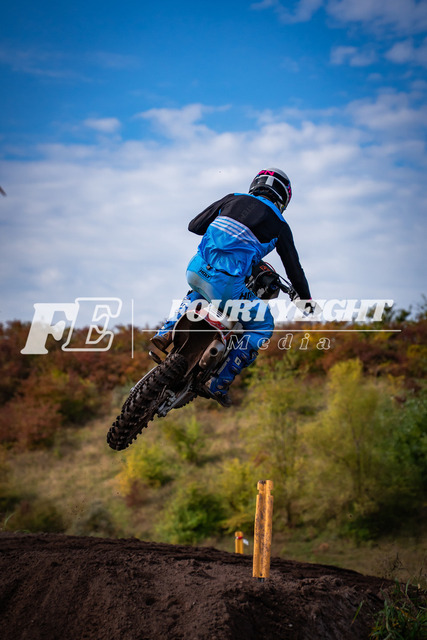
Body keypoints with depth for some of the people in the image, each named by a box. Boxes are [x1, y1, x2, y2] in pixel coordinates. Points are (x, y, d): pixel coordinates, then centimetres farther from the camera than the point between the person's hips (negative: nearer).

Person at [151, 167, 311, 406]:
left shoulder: (233, 199, 20)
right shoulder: (279, 225, 12)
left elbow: (194, 225, 23)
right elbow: (294, 268, 18)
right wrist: (306, 300, 33)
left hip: (195, 270, 5)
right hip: (225, 284, -5)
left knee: (197, 294, 42)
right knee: (263, 326, 15)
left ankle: (167, 332, 22)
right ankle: (220, 384, 8)